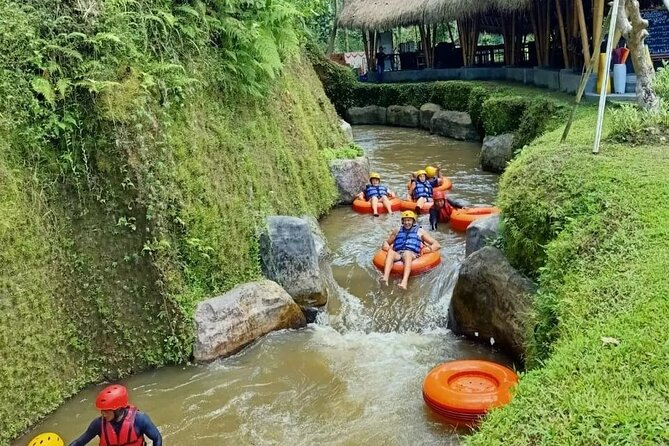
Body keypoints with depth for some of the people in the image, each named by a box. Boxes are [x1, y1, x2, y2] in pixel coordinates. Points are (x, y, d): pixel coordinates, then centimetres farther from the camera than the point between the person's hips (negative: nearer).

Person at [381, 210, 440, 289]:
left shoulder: (420, 231, 22)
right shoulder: (397, 231, 29)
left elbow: (436, 244, 18)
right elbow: (387, 242, 36)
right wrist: (386, 246, 11)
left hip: (412, 255, -2)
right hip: (398, 254, 2)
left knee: (407, 253, -39)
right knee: (390, 251, -34)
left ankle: (404, 282, -62)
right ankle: (385, 278, -56)